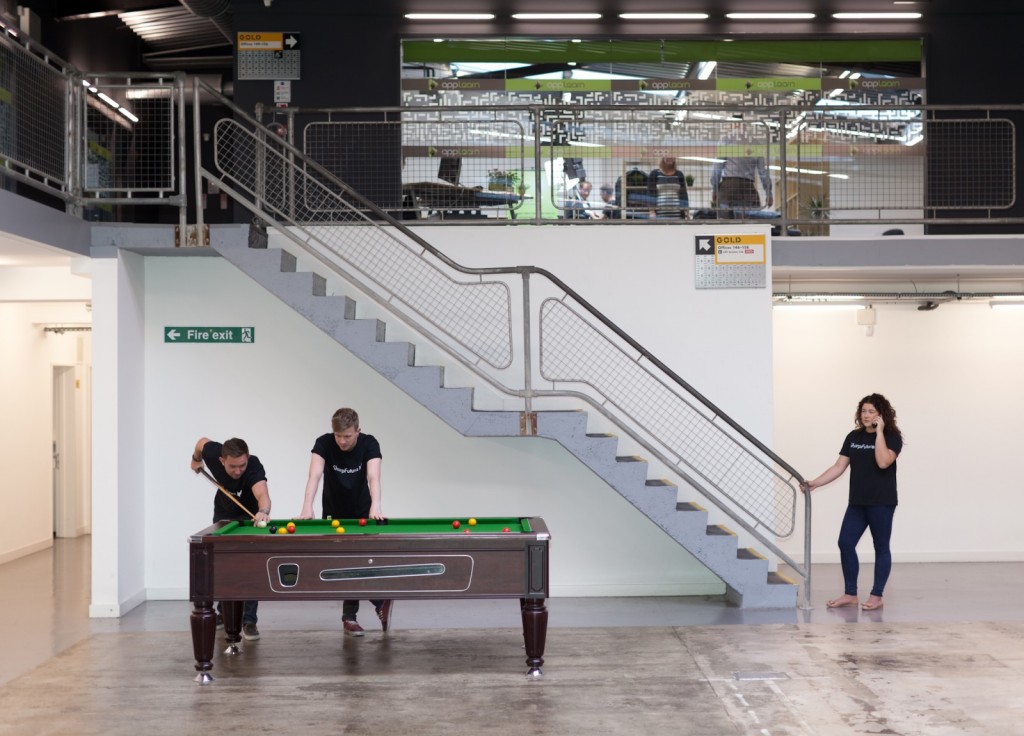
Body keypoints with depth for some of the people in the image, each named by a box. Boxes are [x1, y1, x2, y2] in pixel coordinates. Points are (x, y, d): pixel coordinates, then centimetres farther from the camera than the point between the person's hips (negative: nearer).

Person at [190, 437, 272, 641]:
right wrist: (196, 459, 7)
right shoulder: (213, 454, -31)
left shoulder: (254, 467, -43)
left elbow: (262, 495, -63)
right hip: (223, 512, 4)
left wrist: (263, 512, -82)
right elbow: (203, 442, -5)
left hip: (249, 515, -4)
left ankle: (249, 621, -12)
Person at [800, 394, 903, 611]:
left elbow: (883, 462, -24)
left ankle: (876, 596, 11)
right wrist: (814, 483, -2)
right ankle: (850, 594, 13)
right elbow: (839, 467, 7)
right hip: (857, 502, 5)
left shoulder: (892, 437, -6)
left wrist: (879, 432, -19)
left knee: (881, 547, 4)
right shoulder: (853, 437, 9)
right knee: (845, 544, 2)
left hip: (881, 503, -5)